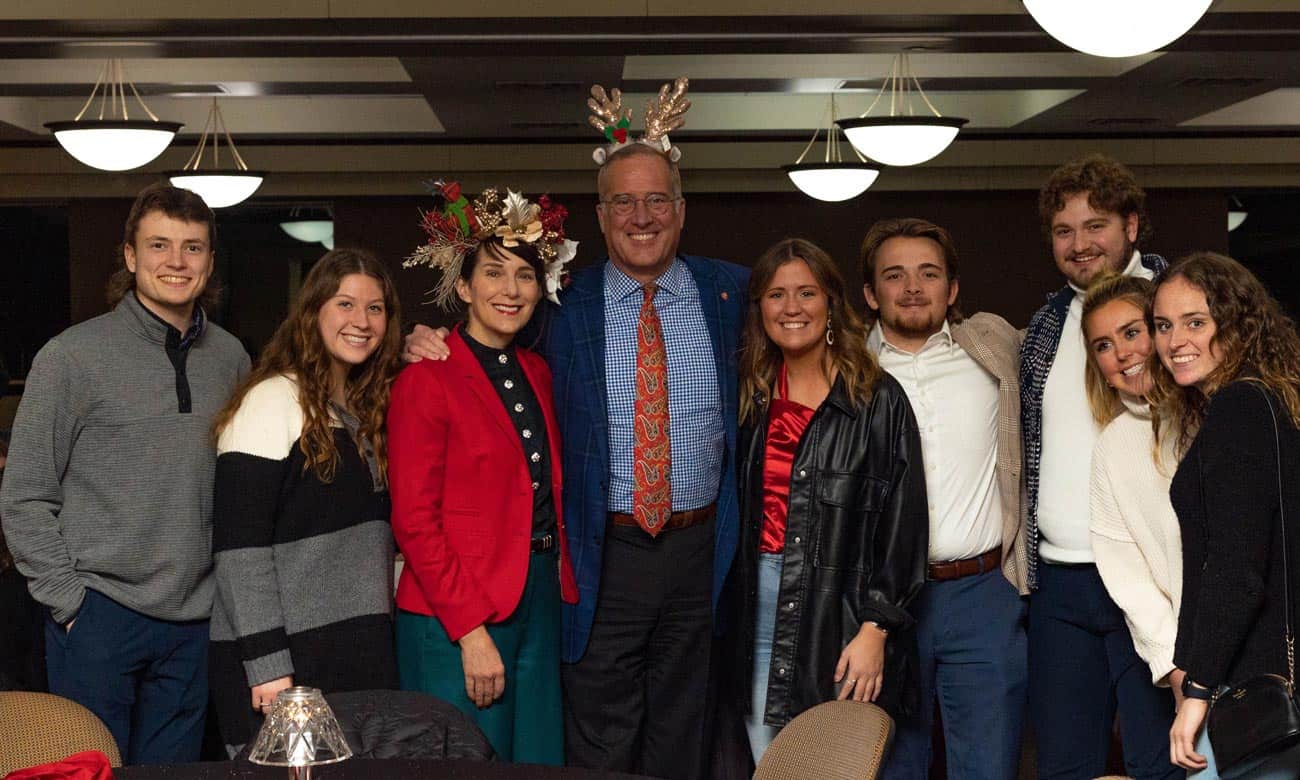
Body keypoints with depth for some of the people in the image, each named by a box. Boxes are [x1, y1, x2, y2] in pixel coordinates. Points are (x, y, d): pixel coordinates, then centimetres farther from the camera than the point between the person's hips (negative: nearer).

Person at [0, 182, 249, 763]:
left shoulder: (230, 359, 6)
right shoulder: (73, 357, -7)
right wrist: (67, 601, -9)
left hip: (193, 620, 4)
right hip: (99, 616, -4)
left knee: (174, 765, 13)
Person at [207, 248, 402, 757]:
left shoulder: (366, 409, 14)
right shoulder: (273, 400, -10)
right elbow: (239, 547, -16)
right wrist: (267, 666, -20)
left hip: (361, 652, 7)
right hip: (285, 658, -7)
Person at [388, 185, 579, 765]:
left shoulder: (536, 374, 12)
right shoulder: (427, 380, -10)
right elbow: (414, 520, -13)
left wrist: (559, 582, 5)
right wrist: (470, 629, -16)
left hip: (540, 603, 7)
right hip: (457, 617, -7)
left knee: (539, 758, 12)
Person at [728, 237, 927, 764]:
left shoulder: (878, 399, -4)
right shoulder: (747, 398, 10)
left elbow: (901, 522, -7)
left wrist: (875, 628, -12)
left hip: (840, 610, -4)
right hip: (757, 606, 4)